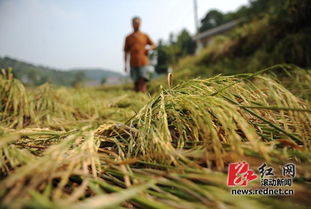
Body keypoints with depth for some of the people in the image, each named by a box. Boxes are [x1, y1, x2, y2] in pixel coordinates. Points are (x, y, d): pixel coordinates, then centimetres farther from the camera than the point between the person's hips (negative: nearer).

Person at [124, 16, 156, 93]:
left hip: (143, 63, -1)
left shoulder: (145, 36, 13)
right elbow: (126, 51, 14)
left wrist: (149, 47, -4)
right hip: (133, 63, 1)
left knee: (143, 83, -11)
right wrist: (125, 64, 7)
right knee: (136, 83, 2)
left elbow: (153, 45, 20)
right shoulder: (128, 37, 14)